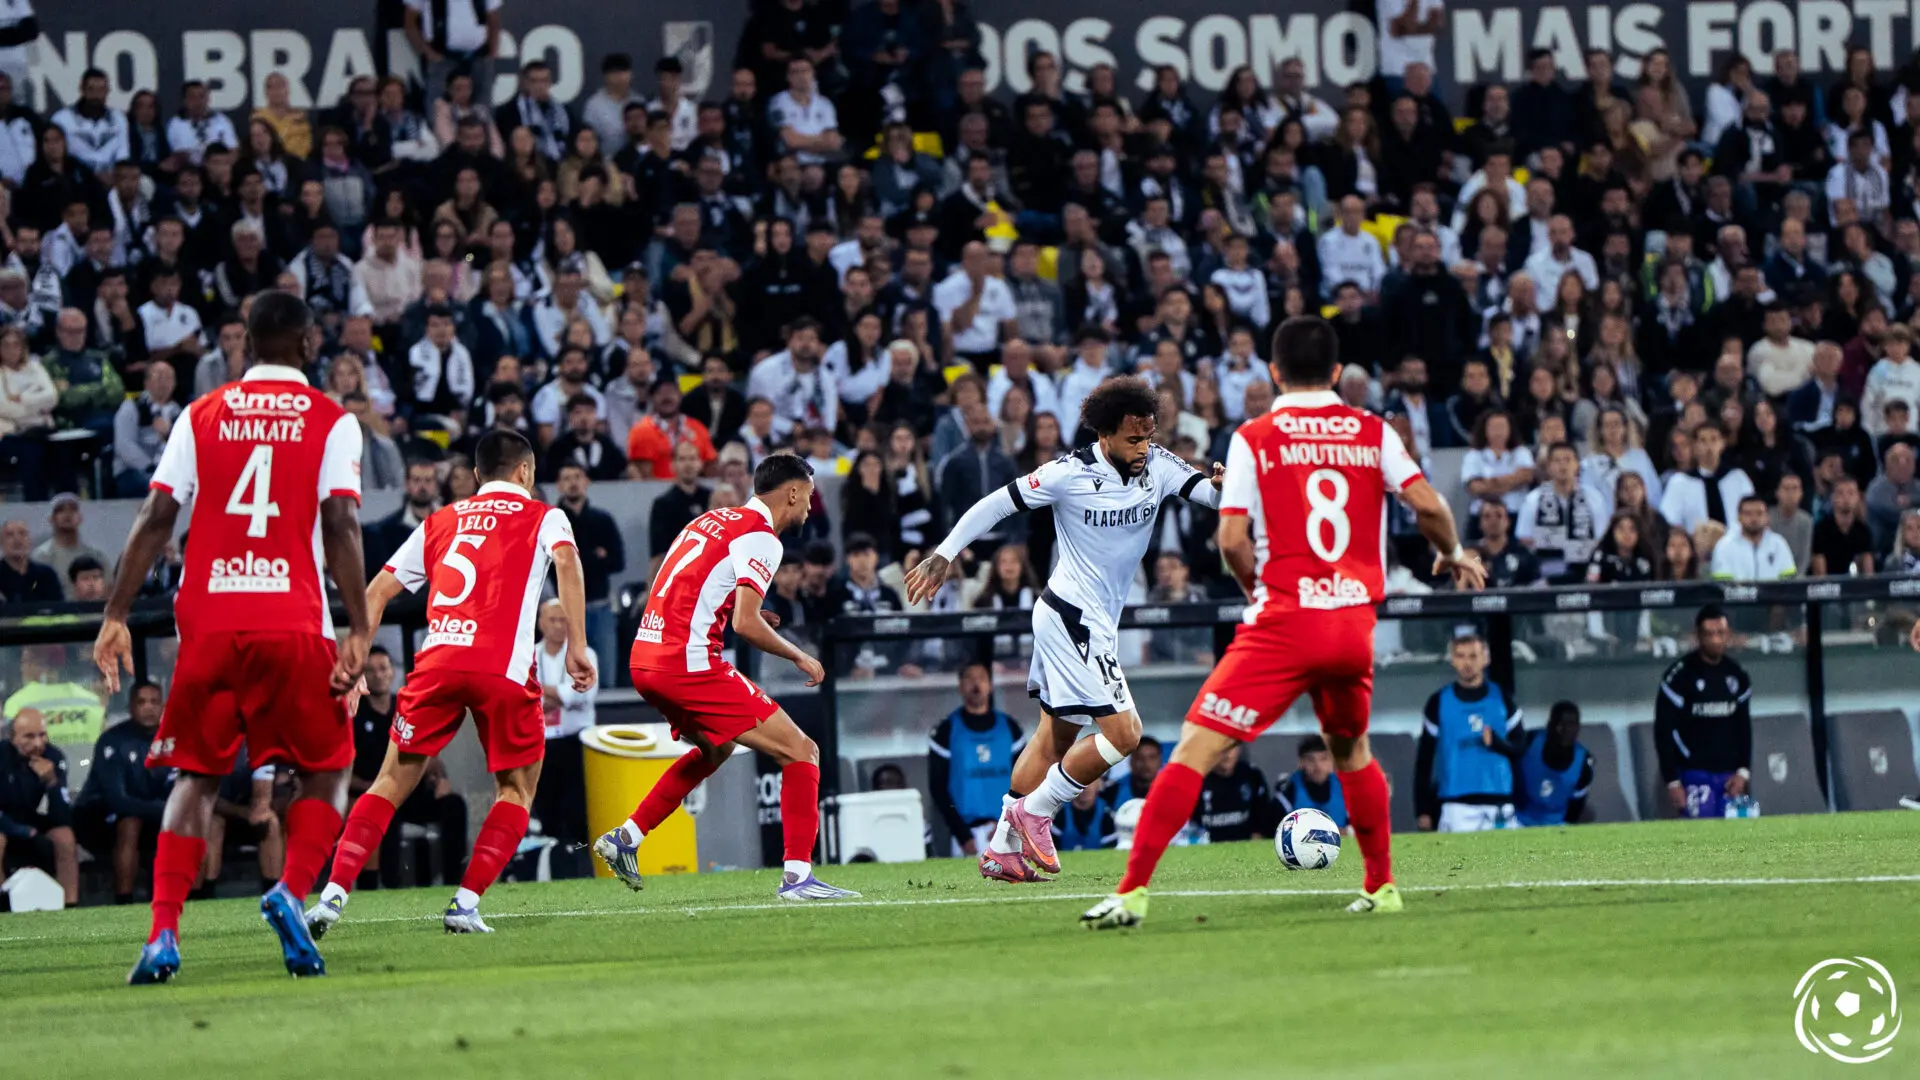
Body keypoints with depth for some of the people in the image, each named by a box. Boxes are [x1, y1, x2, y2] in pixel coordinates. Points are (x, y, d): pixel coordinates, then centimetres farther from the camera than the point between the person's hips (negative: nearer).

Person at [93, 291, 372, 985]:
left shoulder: (201, 417, 10)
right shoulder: (332, 422, 4)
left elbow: (156, 518, 3)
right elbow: (341, 527, -6)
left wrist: (117, 616, 4)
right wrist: (359, 631, -7)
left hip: (209, 623, 2)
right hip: (295, 624, -2)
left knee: (197, 777, 12)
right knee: (327, 771, 14)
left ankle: (162, 934, -4)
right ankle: (292, 890, -12)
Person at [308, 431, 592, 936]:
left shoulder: (440, 522, 26)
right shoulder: (542, 517, 15)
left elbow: (376, 592, 21)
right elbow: (566, 559, -7)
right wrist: (577, 646, -9)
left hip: (437, 658, 3)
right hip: (504, 666, -3)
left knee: (394, 781, 11)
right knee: (517, 787, 13)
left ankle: (332, 895, -2)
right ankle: (466, 903, -1)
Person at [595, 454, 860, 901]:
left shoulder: (714, 521, 19)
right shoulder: (759, 537, -7)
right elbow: (745, 624, -16)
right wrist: (799, 658, -2)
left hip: (645, 659, 9)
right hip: (689, 664, -9)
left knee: (716, 748, 34)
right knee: (800, 753, -4)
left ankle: (625, 838, 31)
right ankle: (797, 875, -10)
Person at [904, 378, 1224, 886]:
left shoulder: (1158, 466, -3)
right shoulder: (1071, 474, -17)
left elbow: (1209, 491, -15)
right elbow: (999, 503, -8)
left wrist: (1224, 485, -39)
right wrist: (943, 554, -8)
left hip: (1096, 621, 8)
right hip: (1072, 616, -8)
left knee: (1056, 736, 15)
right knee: (1122, 732, -14)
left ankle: (1002, 849, 22)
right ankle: (1034, 812, 2)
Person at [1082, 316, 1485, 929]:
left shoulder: (1253, 440, 1)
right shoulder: (1373, 433, 8)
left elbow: (1232, 540, -5)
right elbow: (1427, 505, 1)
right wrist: (1452, 555, 21)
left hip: (1283, 622, -4)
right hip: (1354, 624, 4)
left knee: (1196, 749, -6)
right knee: (1351, 750, 29)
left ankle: (1132, 891, -16)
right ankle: (1381, 887, 30)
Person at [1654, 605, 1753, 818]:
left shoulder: (1737, 675, 8)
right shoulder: (1680, 675, -9)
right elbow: (1664, 732, -8)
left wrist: (1743, 771, 4)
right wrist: (1672, 782, -12)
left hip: (1729, 776, 5)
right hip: (1694, 775, -5)